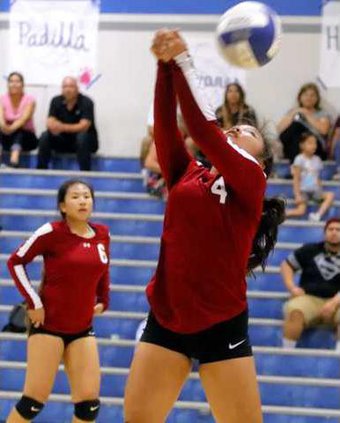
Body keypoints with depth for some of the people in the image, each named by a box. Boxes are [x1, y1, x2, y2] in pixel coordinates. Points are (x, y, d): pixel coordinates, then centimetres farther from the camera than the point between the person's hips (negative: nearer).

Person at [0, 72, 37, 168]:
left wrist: (12, 128, -43)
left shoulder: (29, 99, -7)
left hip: (25, 136, -1)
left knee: (18, 132, -34)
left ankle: (14, 159, -61)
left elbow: (25, 118, -23)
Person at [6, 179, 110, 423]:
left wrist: (103, 300, 13)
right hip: (48, 324, -5)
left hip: (82, 328, 5)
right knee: (35, 399, -6)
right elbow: (16, 262, -5)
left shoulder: (102, 235, 5)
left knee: (89, 401, -2)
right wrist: (33, 302, -9)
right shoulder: (52, 233, -11)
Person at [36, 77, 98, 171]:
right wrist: (56, 128, -39)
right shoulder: (56, 101, -4)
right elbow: (50, 124, -12)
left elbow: (84, 127, -26)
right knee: (45, 137, -21)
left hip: (85, 139, -3)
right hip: (63, 139, 4)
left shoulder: (86, 102, -16)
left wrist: (63, 127, -41)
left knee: (82, 137, -36)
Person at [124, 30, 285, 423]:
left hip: (220, 327, -4)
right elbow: (166, 124, -3)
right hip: (165, 321, 4)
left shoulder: (250, 181, -3)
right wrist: (166, 65, -17)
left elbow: (202, 128, -14)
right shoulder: (185, 175, 10)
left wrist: (182, 61, -15)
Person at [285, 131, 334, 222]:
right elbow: (296, 179, -7)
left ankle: (318, 214, -30)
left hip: (315, 191, 5)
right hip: (303, 190, -5)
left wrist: (320, 192, 3)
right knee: (300, 211, -24)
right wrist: (297, 195, -13)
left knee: (330, 195, -20)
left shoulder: (317, 160, 10)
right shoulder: (299, 159, -5)